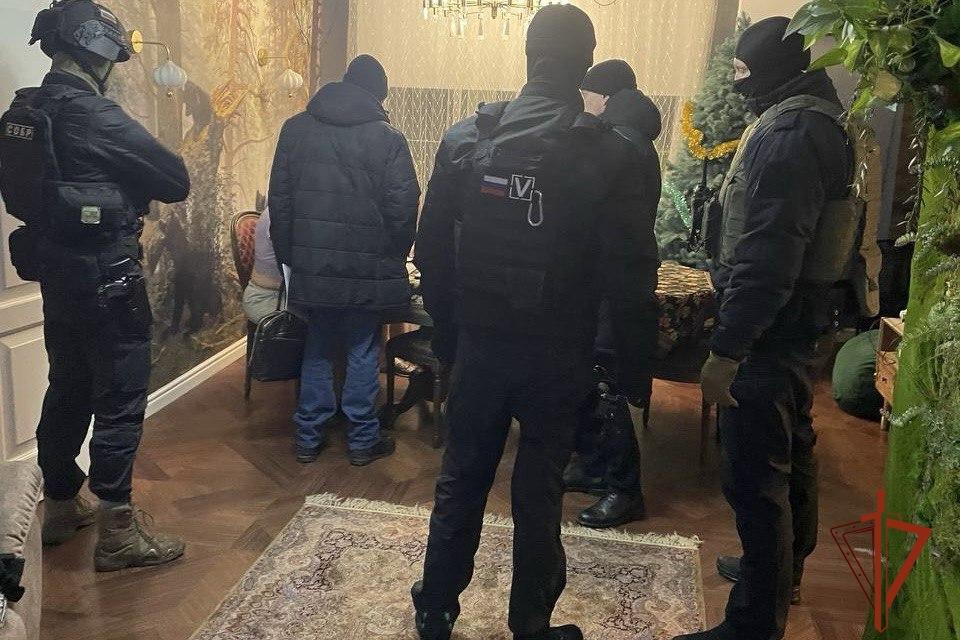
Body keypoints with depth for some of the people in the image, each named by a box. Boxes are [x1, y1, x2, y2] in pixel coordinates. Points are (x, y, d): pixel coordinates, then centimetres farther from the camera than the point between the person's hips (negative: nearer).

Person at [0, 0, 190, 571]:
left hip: (55, 267, 9)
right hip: (104, 273, -9)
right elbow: (176, 180, -16)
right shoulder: (92, 114, -18)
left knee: (69, 388, 19)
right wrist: (143, 184, 4)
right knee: (120, 396, -1)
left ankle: (61, 505, 33)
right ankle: (118, 530, 7)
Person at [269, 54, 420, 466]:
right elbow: (403, 208, -9)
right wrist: (395, 257, 6)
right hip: (366, 267, -3)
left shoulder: (296, 129, 4)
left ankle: (309, 437, 22)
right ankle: (363, 440, 17)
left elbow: (279, 198, 5)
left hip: (311, 265, 3)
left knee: (316, 348, 15)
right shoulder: (387, 138, -7)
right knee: (363, 352, 9)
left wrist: (288, 254, 12)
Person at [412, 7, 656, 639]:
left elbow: (432, 249, 0)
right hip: (559, 355, -2)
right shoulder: (610, 154, -12)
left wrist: (447, 328, 12)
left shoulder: (465, 137, -4)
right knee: (539, 492, 12)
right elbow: (625, 272, -10)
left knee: (461, 479, 18)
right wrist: (631, 361, 1)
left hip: (479, 344, 2)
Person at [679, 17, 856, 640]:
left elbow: (766, 256, -26)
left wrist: (726, 350, -24)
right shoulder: (823, 120, 14)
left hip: (767, 330, -11)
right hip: (800, 323, 11)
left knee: (755, 477, -5)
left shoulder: (788, 131, -18)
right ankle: (784, 569, 41)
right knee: (790, 452, 22)